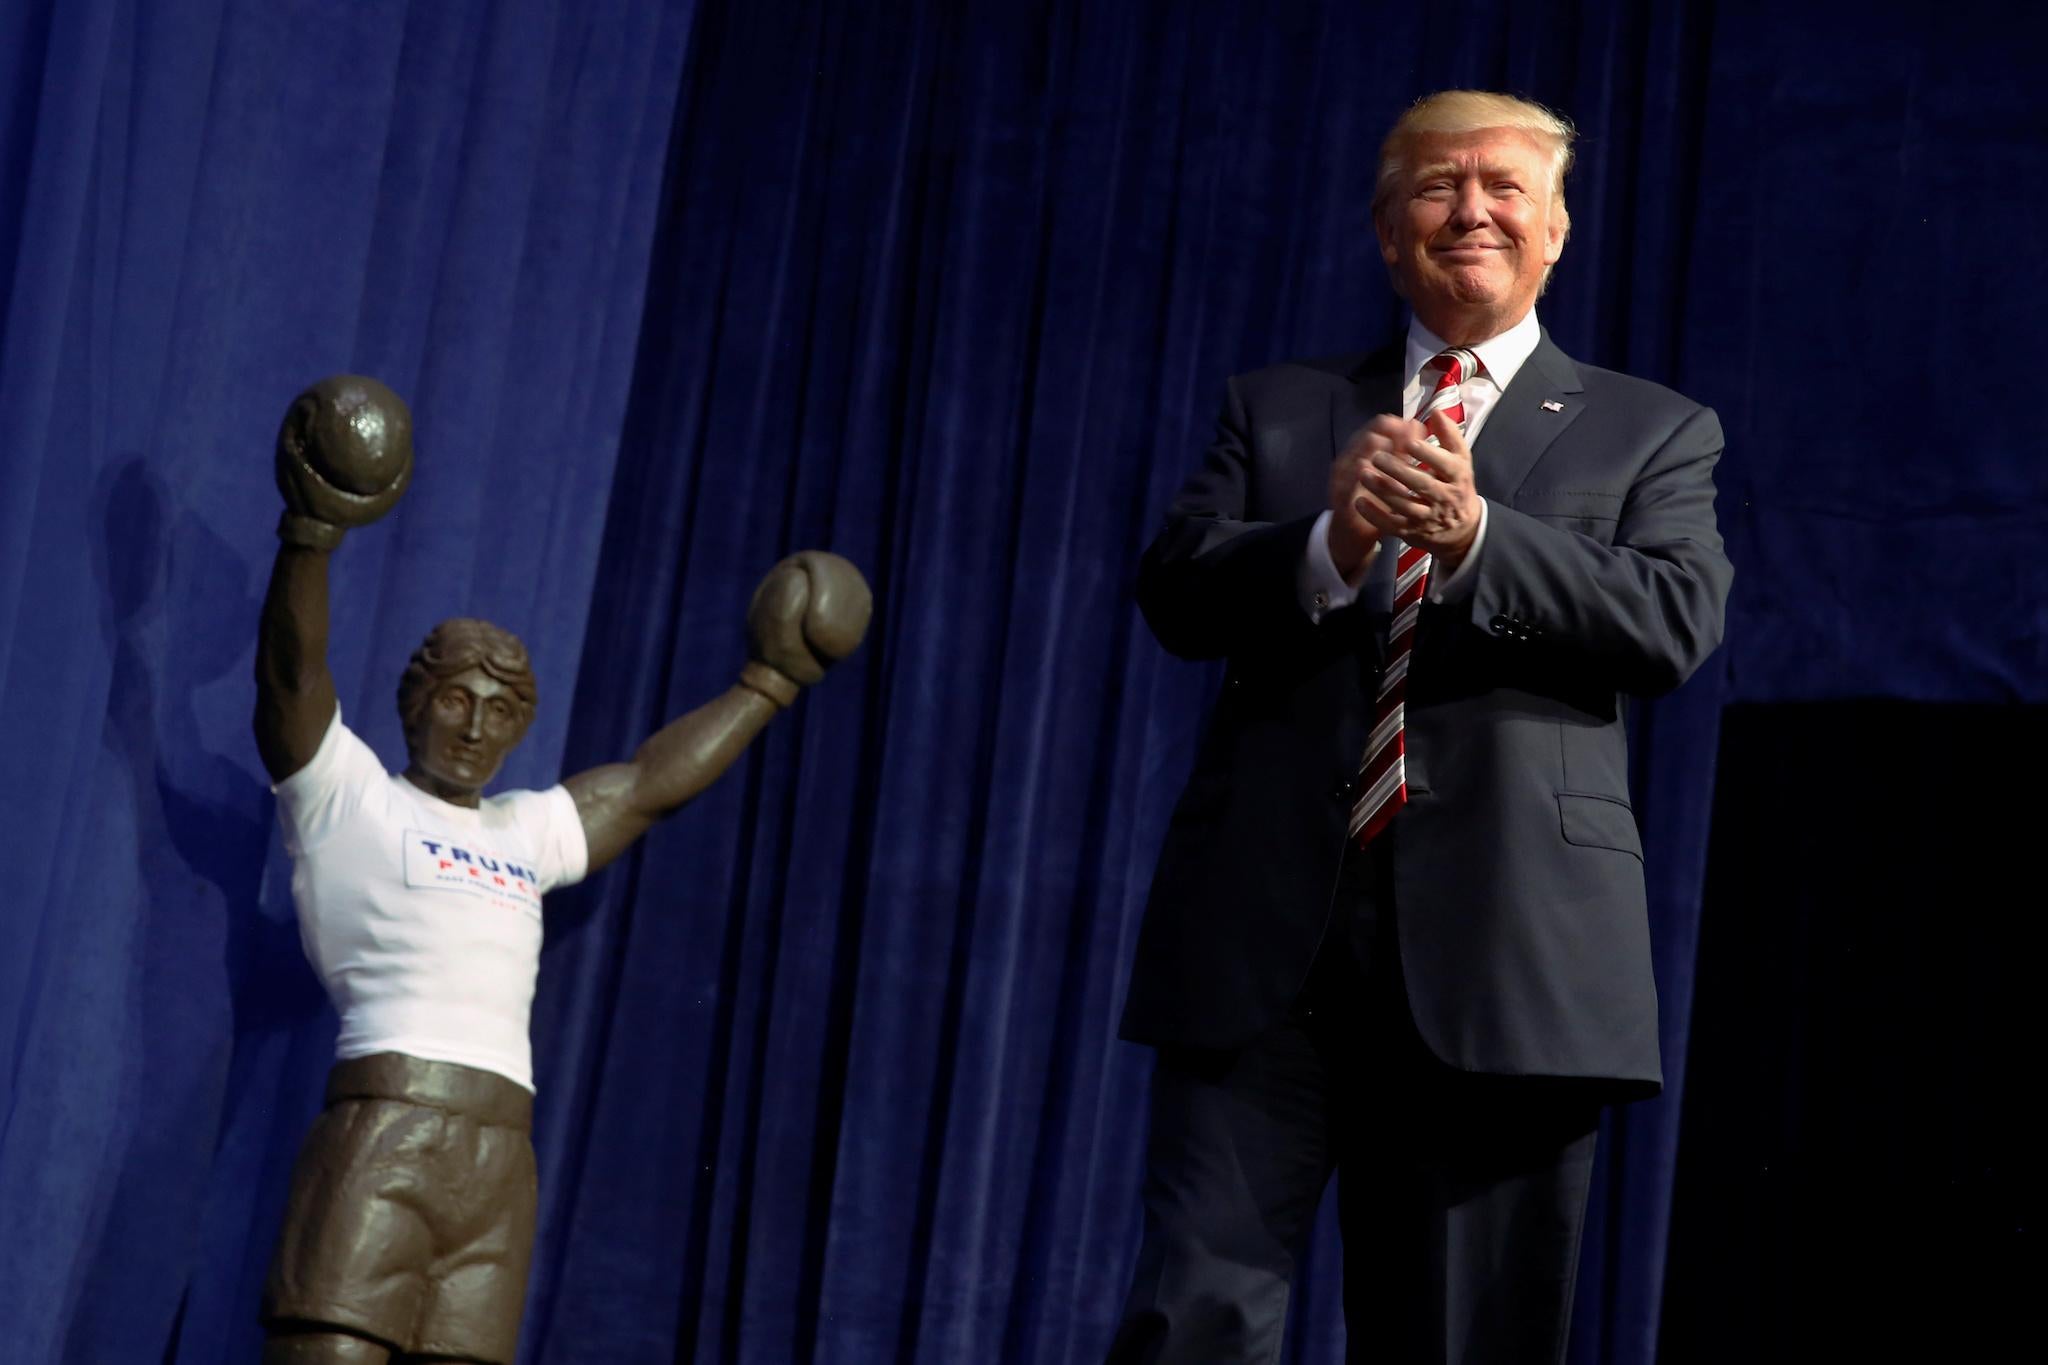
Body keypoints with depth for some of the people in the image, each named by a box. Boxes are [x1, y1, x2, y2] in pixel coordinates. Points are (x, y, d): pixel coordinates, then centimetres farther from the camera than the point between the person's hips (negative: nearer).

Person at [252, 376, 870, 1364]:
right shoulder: (342, 795, 8)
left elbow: (649, 783, 33)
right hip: (380, 1136, -6)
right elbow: (292, 673, -7)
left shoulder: (521, 832, 24)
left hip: (499, 1162, 6)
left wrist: (769, 681, 38)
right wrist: (310, 534, -22)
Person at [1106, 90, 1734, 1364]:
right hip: (1267, 926, 1)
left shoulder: (1652, 432, 15)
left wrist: (1473, 533, -18)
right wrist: (1331, 544, -16)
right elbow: (1176, 592, 5)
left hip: (1503, 941, 0)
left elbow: (1677, 621, -3)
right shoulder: (1278, 408, 19)